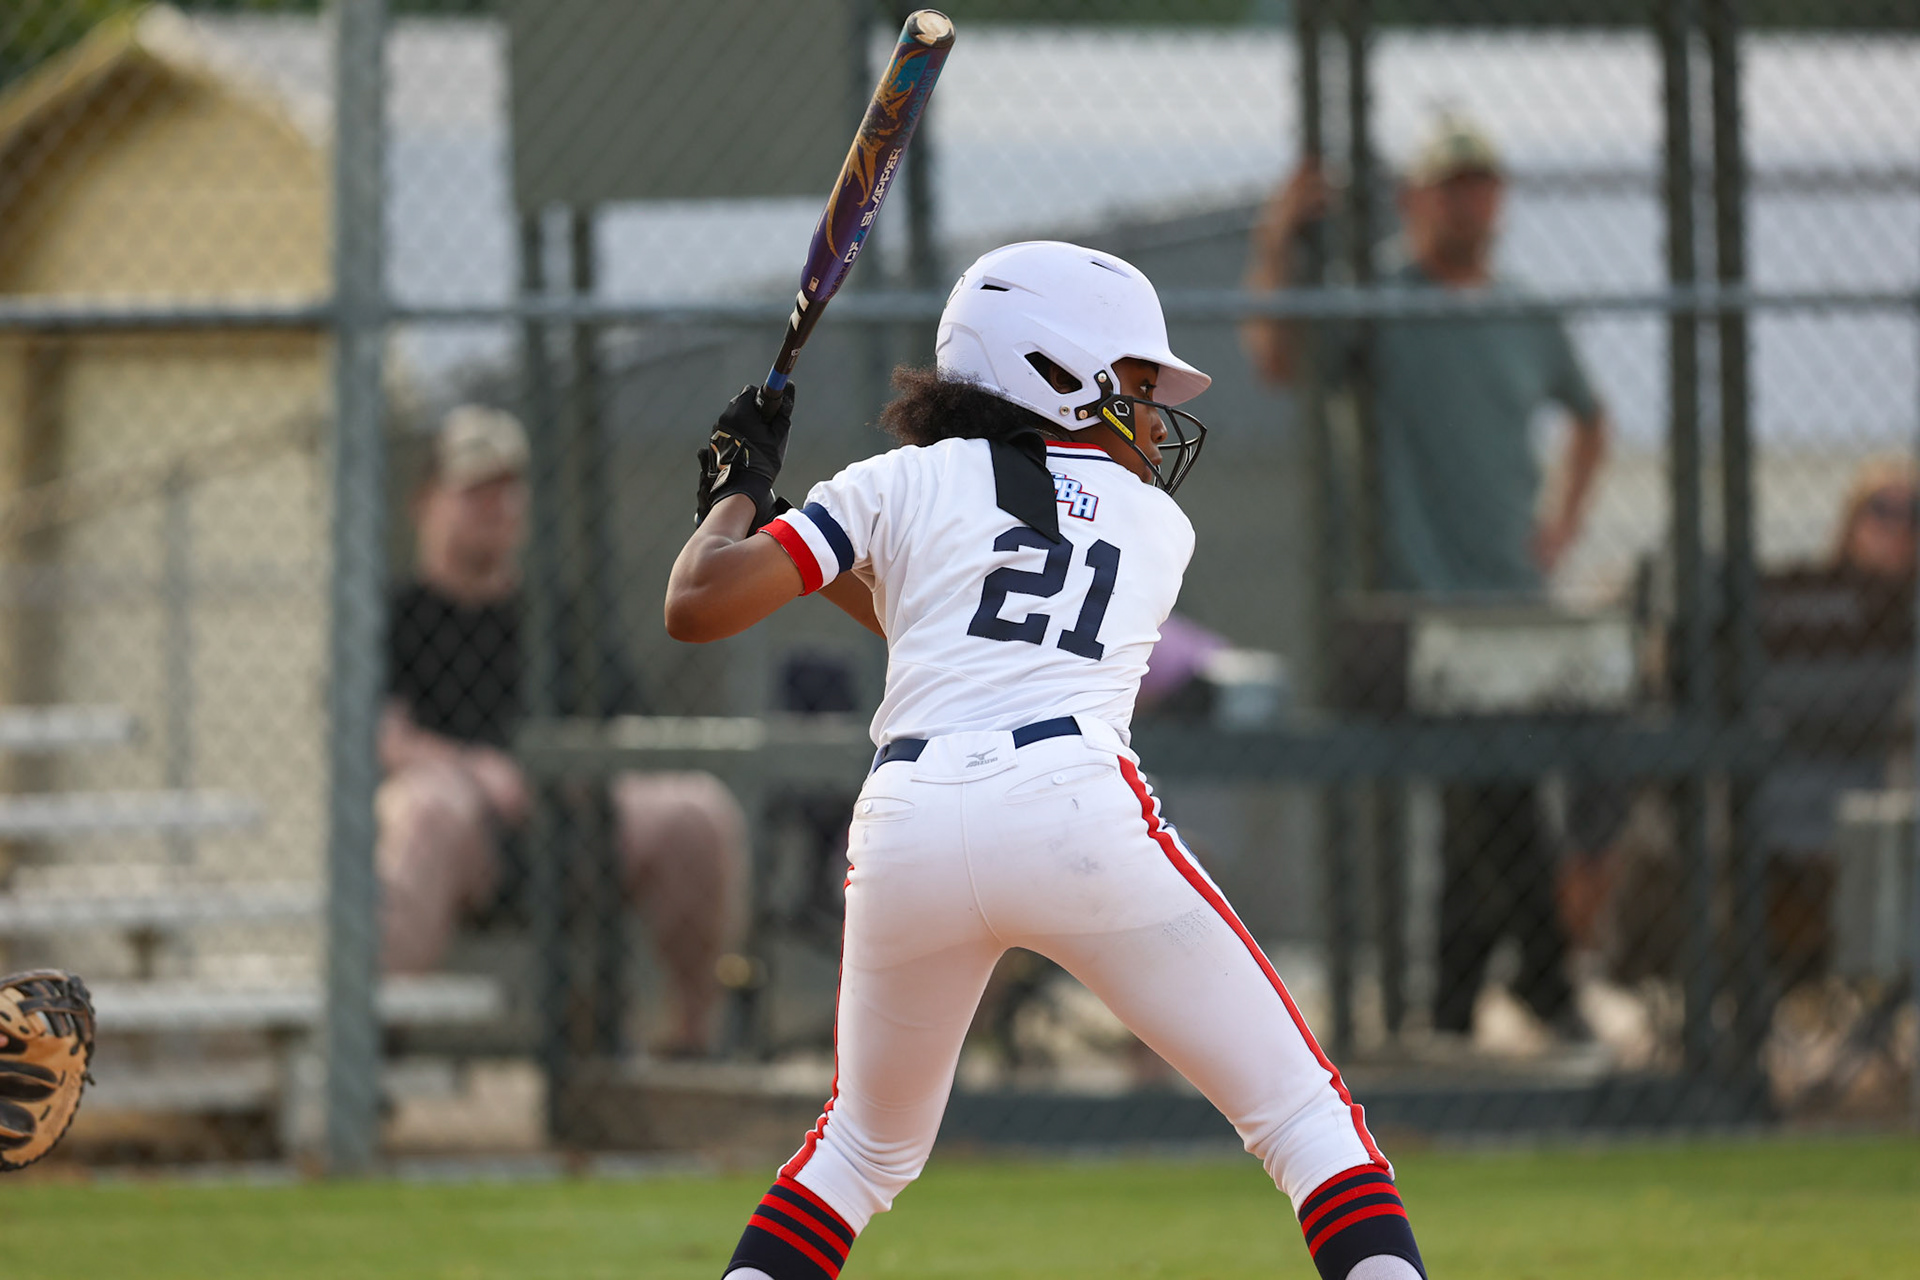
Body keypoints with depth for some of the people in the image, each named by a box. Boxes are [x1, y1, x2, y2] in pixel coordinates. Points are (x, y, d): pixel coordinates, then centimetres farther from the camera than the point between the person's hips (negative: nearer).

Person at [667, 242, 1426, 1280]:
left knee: (864, 1151, 23)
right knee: (1302, 1115, 5)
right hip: (1079, 811, -2)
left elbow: (697, 603, 10)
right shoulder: (1158, 527, 23)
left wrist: (739, 491, 29)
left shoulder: (906, 483, 18)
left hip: (907, 833, 2)